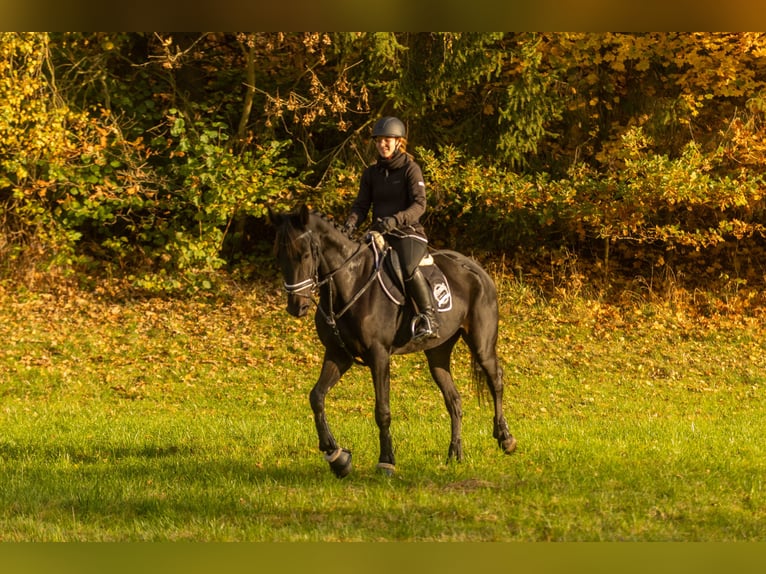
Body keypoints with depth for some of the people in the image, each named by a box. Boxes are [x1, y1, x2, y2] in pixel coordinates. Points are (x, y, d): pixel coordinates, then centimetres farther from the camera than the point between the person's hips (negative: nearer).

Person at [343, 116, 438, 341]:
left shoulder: (410, 169, -3)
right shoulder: (371, 173, 13)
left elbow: (419, 205, -13)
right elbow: (361, 205, 8)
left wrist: (395, 219, -31)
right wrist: (350, 224, -14)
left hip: (409, 233, -6)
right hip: (380, 235, 6)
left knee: (408, 267, -37)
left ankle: (428, 317, -28)